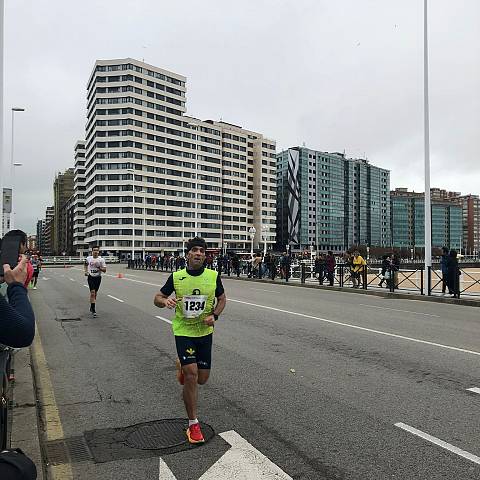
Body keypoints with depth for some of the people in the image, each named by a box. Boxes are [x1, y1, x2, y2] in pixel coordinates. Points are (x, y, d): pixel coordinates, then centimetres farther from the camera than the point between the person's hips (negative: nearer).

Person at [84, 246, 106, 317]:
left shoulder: (101, 259, -7)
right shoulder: (88, 258, -2)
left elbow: (105, 270, -7)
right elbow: (86, 264, 22)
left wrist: (99, 268, -24)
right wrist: (86, 271, 10)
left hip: (98, 277, 1)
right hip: (91, 277, -1)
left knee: (95, 293, 13)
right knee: (92, 293, -13)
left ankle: (92, 307, 32)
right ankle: (93, 310, -13)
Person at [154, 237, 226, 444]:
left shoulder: (213, 276, -4)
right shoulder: (176, 277, -7)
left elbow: (222, 298, 10)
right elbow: (157, 298, 2)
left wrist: (214, 315, -8)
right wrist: (165, 301, -22)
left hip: (205, 332, 3)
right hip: (183, 331, -2)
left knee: (202, 379, 9)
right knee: (191, 375, -12)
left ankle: (182, 366, 46)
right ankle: (193, 425, 5)